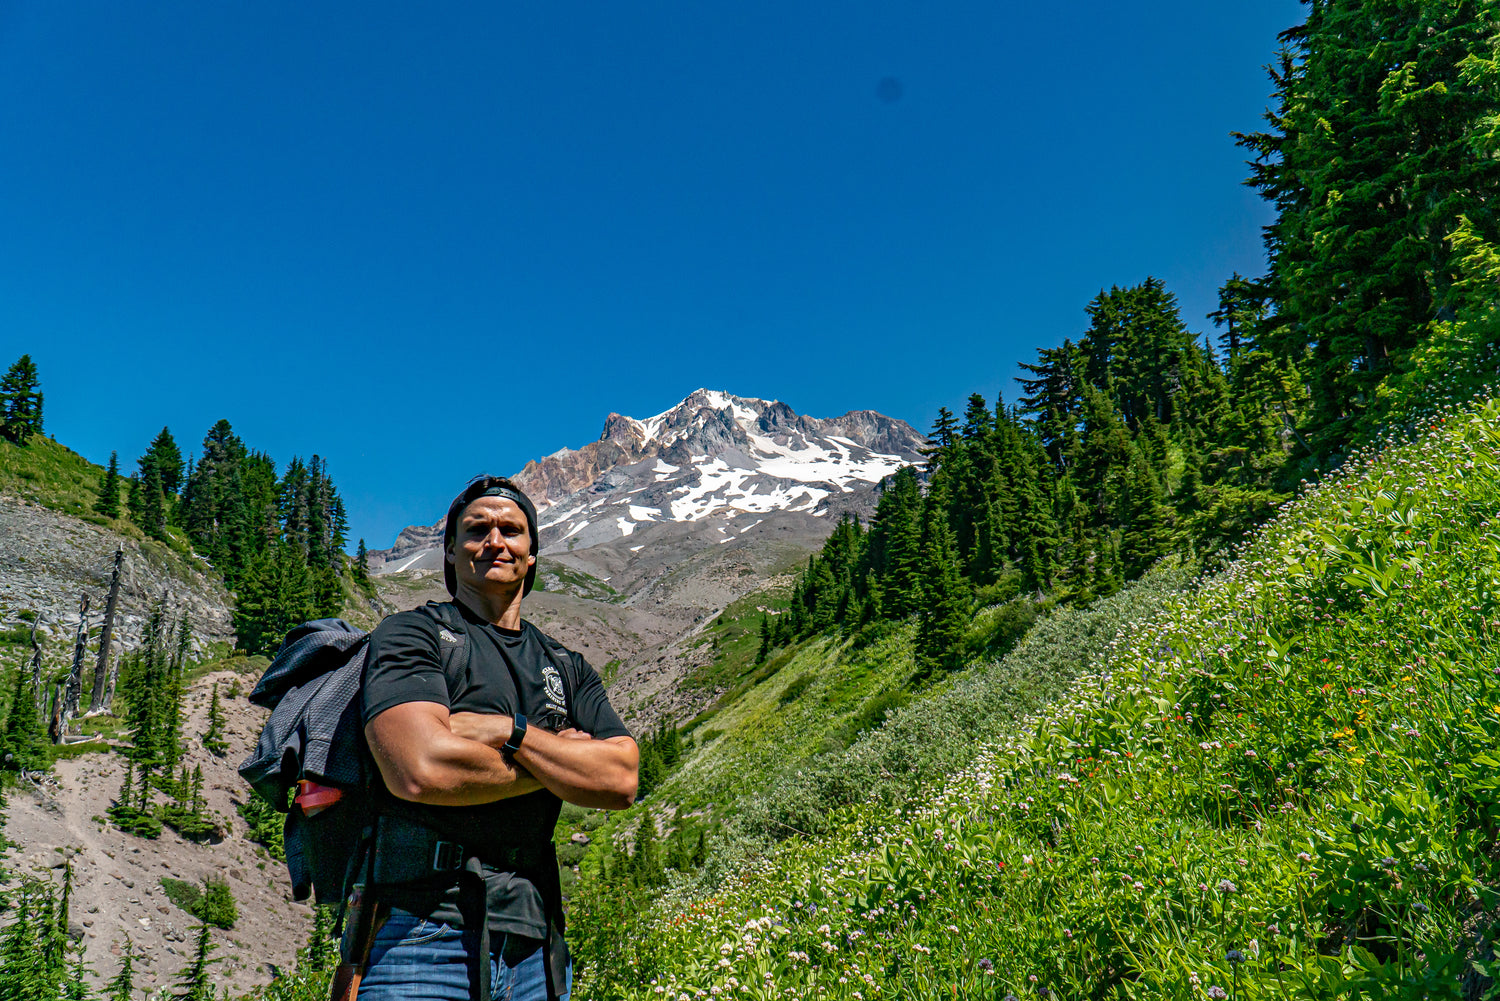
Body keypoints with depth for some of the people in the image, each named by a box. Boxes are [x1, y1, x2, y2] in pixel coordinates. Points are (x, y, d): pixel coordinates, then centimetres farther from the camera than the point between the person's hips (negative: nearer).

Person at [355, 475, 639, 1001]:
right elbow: (421, 770, -17)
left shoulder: (568, 669, 15)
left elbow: (621, 780, 0)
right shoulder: (411, 635, 0)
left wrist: (506, 731, -11)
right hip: (427, 935, -4)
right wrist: (556, 764, -4)